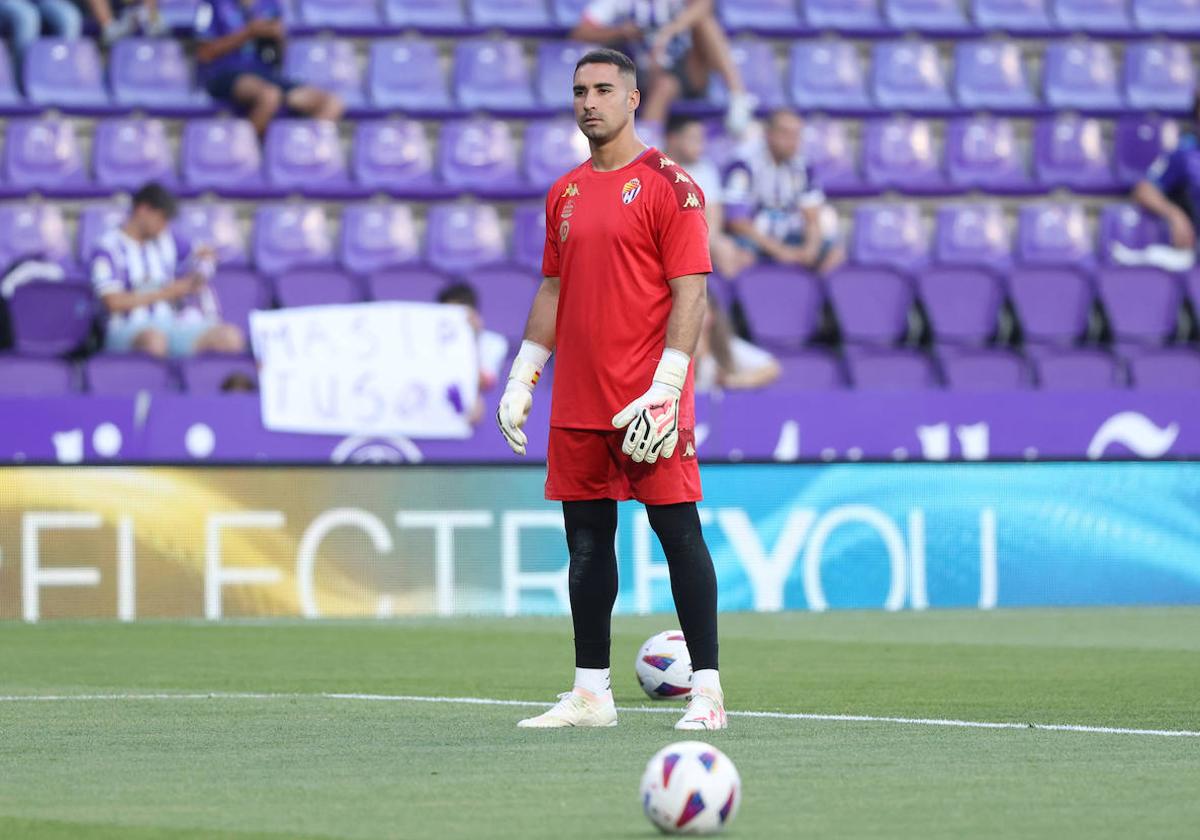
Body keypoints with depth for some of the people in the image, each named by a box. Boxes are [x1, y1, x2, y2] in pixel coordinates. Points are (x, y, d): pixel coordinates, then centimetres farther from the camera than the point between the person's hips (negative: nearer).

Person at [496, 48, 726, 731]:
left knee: (678, 532, -5)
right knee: (587, 539, 8)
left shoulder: (668, 186, -5)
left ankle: (708, 691, -4)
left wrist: (664, 389, -18)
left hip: (647, 403, -7)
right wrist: (522, 379, 14)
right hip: (577, 404, 7)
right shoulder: (565, 193, 15)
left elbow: (690, 294, -10)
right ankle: (591, 694, 14)